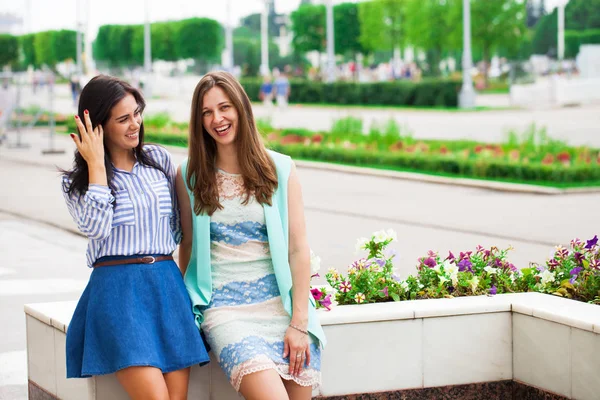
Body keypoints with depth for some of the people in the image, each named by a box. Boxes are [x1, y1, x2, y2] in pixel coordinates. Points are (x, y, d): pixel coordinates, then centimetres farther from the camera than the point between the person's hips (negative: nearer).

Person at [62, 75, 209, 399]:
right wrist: (97, 165, -6)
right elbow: (95, 228, -12)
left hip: (167, 286, 4)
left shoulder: (160, 159, 14)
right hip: (116, 288, -3)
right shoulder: (76, 180, 6)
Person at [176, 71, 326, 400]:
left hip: (280, 302, 2)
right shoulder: (189, 175, 5)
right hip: (224, 307, -1)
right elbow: (188, 243, 12)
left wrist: (299, 323, -4)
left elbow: (298, 249, 2)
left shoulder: (280, 169, 4)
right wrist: (187, 306, 11)